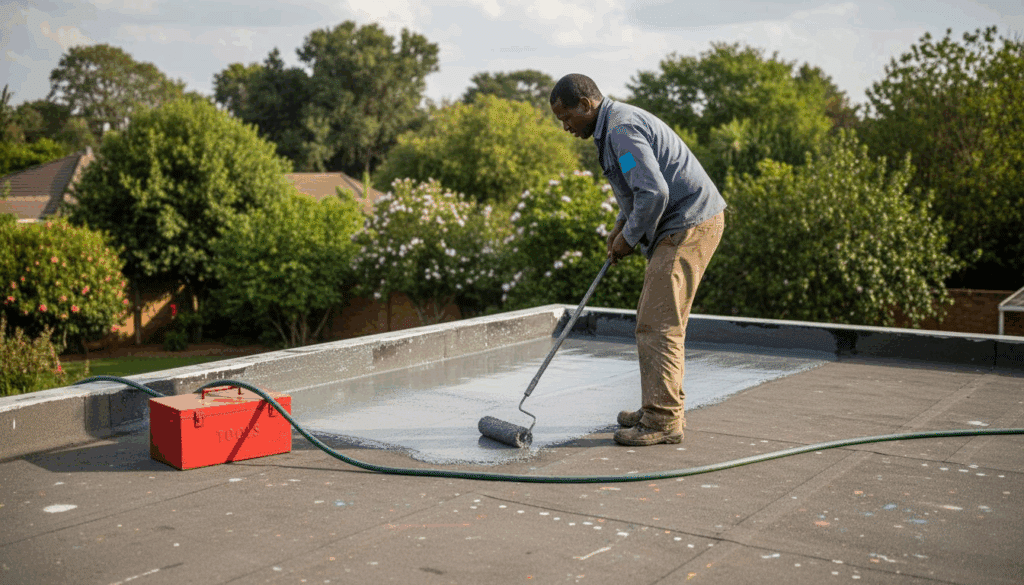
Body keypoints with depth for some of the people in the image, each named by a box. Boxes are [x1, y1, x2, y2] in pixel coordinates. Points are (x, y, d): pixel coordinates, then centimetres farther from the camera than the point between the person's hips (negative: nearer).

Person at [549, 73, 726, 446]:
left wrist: (630, 238, -12)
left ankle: (663, 421, -5)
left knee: (658, 323, -10)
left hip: (689, 226, -11)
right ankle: (664, 408, 22)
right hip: (684, 224, 11)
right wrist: (622, 224, 16)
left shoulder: (621, 129, -18)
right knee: (655, 318, 15)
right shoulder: (616, 124, 17)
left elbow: (654, 193, -27)